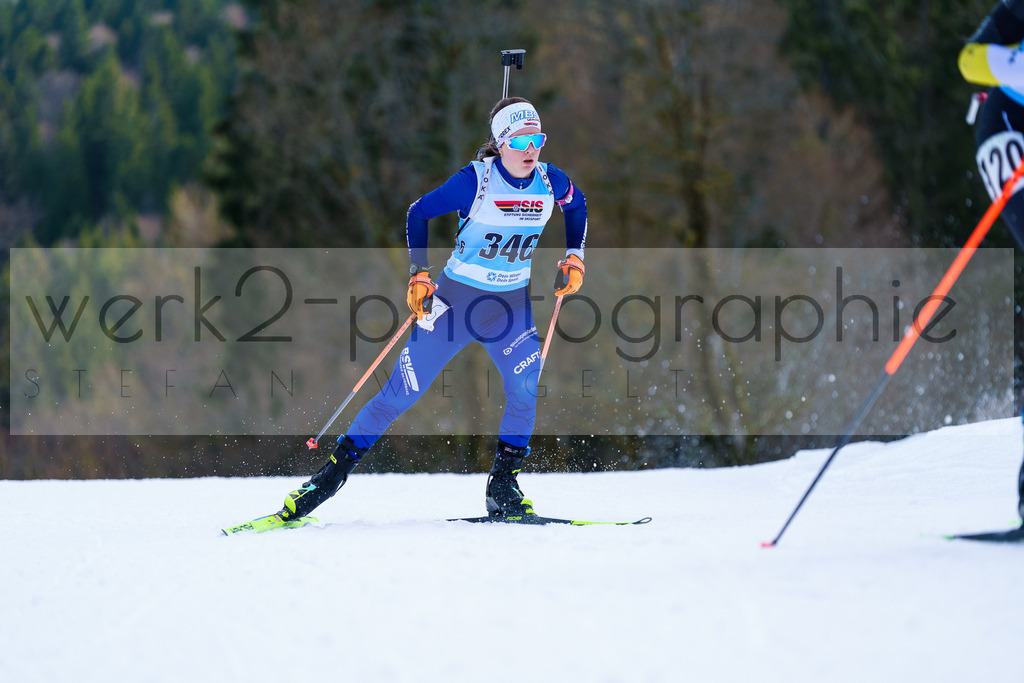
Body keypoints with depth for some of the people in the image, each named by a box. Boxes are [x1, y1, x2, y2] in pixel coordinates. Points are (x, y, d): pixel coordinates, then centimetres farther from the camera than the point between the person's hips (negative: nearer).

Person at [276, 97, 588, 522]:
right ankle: (334, 473, 8)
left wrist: (574, 257, 6)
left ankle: (502, 489, -5)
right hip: (456, 296, -3)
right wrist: (419, 274, -14)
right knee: (402, 392, -4)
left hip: (511, 304, 3)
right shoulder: (475, 180, -19)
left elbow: (577, 205, 16)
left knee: (525, 387, -20)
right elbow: (419, 213, -8)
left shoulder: (550, 181, -8)